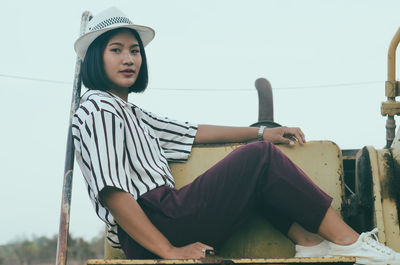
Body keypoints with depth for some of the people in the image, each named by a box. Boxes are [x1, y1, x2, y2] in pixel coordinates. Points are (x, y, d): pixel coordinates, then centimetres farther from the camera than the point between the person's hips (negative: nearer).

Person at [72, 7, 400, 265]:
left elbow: (190, 133, 26)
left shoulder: (129, 112, 25)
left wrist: (261, 133, 21)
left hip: (161, 218, 10)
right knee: (259, 157, -12)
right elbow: (111, 192, -18)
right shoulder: (98, 108, -7)